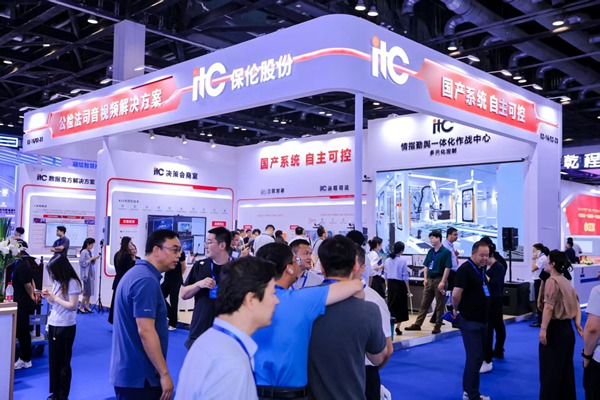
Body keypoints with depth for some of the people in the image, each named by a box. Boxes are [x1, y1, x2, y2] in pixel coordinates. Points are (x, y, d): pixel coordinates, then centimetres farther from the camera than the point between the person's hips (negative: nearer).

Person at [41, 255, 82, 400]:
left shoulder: (72, 283, -15)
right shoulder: (57, 282, 6)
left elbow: (72, 306, -20)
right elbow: (55, 303, 15)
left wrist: (54, 298, -17)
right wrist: (48, 297, -4)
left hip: (65, 328, -7)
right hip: (53, 325, 7)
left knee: (63, 362, 5)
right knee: (53, 360, 13)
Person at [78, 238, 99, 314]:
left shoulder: (89, 252, 10)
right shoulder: (83, 252, -13)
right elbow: (83, 263, -18)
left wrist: (94, 259, 0)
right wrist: (91, 259, -17)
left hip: (91, 273, 8)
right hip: (86, 274, -8)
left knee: (89, 291, 9)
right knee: (87, 291, -6)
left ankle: (87, 306, 16)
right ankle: (81, 307, 5)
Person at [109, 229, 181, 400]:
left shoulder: (137, 273, 11)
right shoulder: (146, 280, -20)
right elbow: (145, 331, -25)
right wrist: (164, 373, -20)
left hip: (130, 371, 10)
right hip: (139, 375, -10)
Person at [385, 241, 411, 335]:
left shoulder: (388, 260, 2)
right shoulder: (403, 261, -12)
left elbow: (386, 275, 7)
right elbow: (405, 277, -10)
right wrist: (408, 290, -3)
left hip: (390, 284, 4)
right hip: (400, 285, -4)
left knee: (391, 304, 13)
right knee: (400, 305, 7)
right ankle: (397, 327, 7)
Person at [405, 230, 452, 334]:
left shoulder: (446, 252, -9)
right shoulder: (430, 251, 10)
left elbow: (447, 268, -13)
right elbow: (426, 266, 15)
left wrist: (443, 282, -18)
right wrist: (425, 278, 4)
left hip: (439, 280, -6)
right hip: (430, 280, 6)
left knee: (439, 305, 3)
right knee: (424, 303, 9)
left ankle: (437, 327, 11)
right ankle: (417, 324, 13)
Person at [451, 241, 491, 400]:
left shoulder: (481, 269, 10)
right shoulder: (465, 269, -17)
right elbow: (456, 294, -22)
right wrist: (456, 310, -8)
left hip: (482, 320, 9)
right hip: (469, 321, -9)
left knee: (477, 357, 15)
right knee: (475, 358, -4)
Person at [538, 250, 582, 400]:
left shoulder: (552, 281, -15)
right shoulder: (565, 281, 12)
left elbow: (549, 306, -24)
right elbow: (576, 303, 11)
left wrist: (543, 329, -27)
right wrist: (578, 324, 6)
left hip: (555, 329, -9)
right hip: (567, 328, 9)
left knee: (549, 372, 0)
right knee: (566, 370, 17)